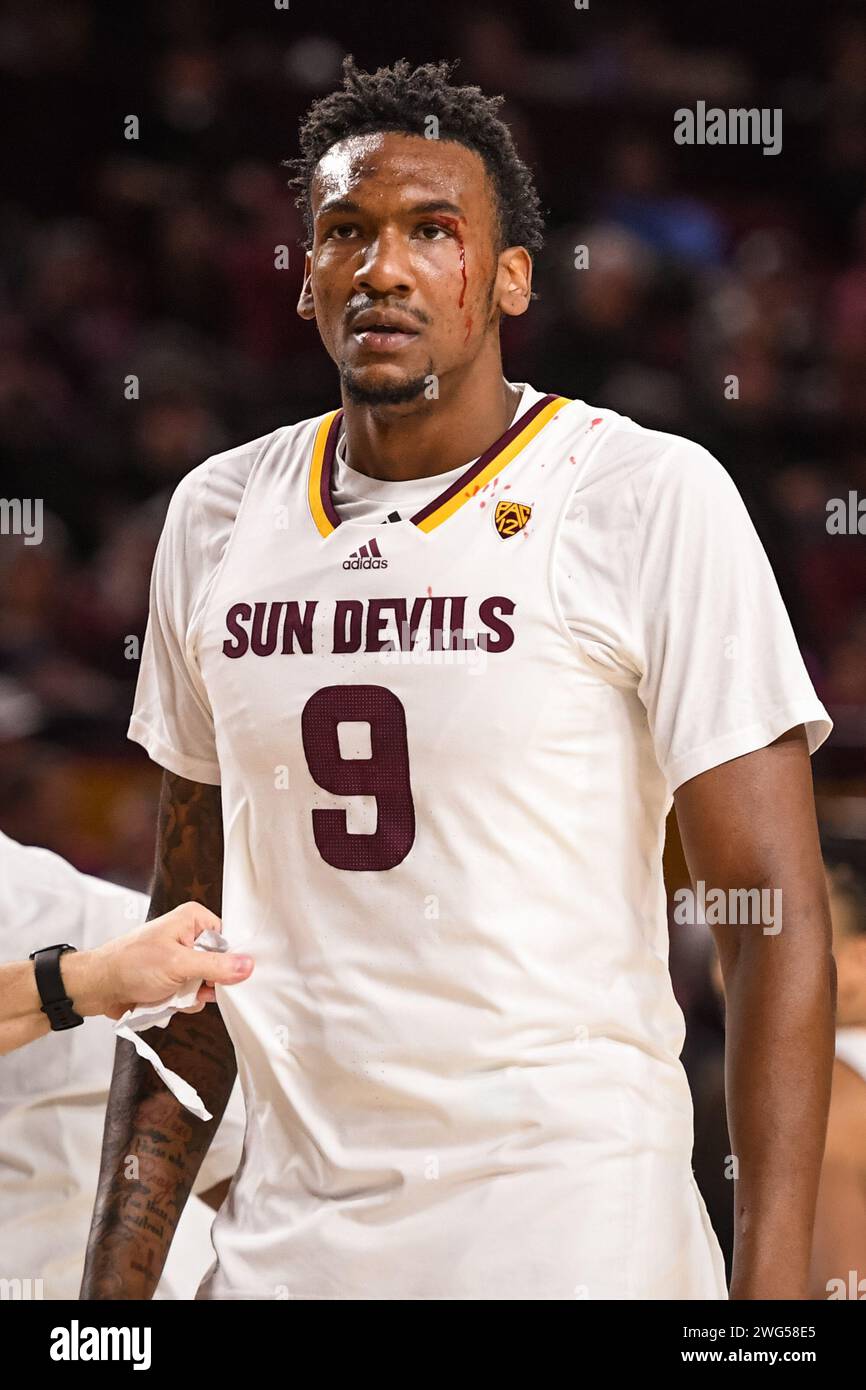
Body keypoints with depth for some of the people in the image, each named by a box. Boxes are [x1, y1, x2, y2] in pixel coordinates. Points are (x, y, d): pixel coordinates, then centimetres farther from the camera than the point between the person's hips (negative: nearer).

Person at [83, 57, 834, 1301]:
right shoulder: (220, 517, 9)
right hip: (289, 1231, 5)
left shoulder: (651, 498, -7)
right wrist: (118, 1278, 11)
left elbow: (778, 914, -9)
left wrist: (773, 1274, -18)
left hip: (569, 1225, -4)